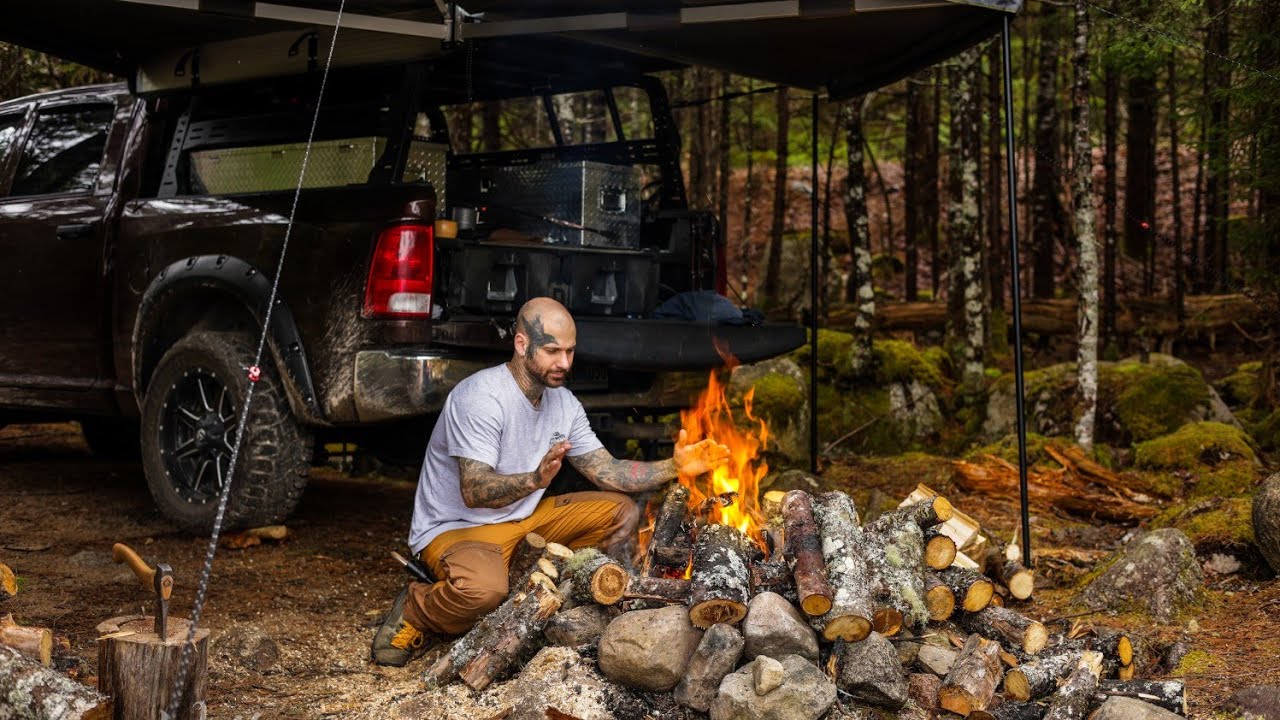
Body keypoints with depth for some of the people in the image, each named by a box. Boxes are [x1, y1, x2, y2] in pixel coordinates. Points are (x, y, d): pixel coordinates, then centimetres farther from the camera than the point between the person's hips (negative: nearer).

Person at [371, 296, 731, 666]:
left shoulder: (564, 403, 3)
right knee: (483, 588, -41)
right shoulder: (480, 397, -24)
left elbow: (607, 472, 5)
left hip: (523, 519, 8)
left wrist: (674, 467, -10)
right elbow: (474, 491, -31)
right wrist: (535, 479, -50)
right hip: (453, 527, -8)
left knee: (621, 511, 0)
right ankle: (414, 612, -8)